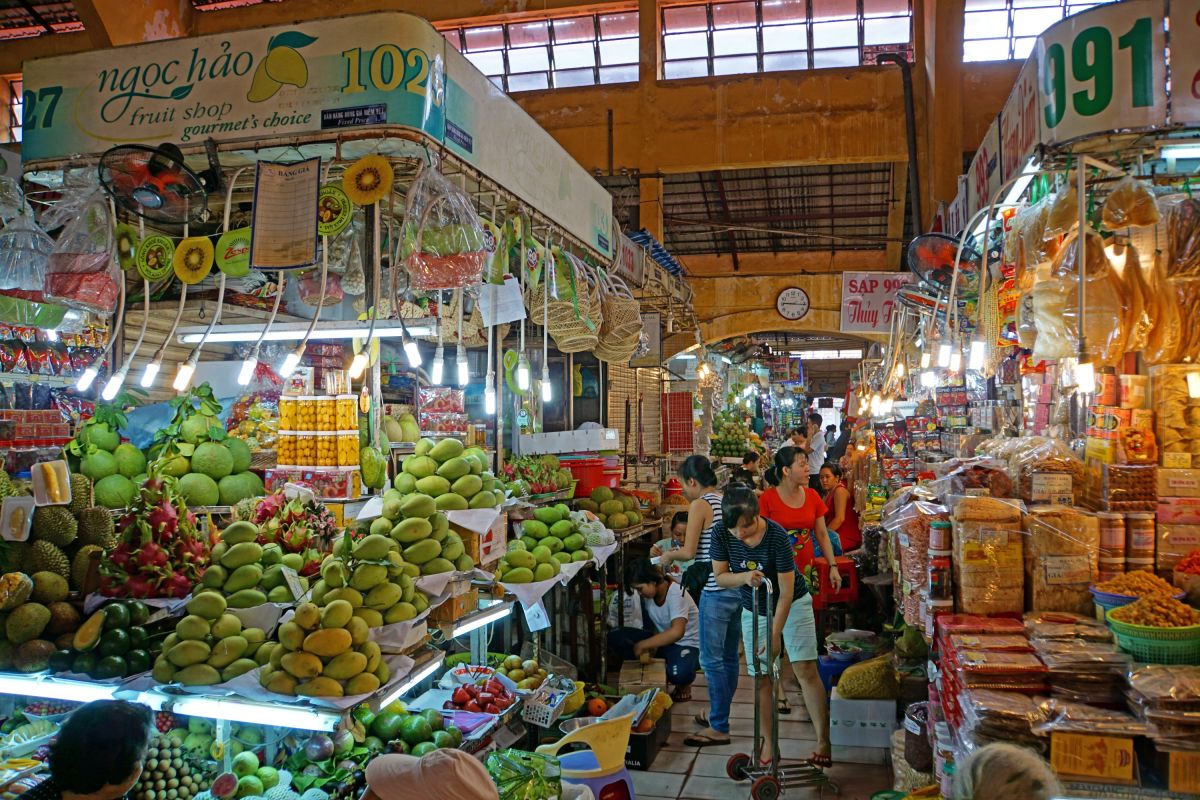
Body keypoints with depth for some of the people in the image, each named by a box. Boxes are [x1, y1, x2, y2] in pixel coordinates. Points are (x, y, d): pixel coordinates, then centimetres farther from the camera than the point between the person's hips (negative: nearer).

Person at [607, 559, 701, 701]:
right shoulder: (648, 593, -5)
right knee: (614, 637, -14)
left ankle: (683, 684, -2)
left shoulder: (676, 594, -26)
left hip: (686, 644, -6)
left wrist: (643, 645, -33)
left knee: (679, 674, -42)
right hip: (660, 638, 7)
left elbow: (677, 632, -39)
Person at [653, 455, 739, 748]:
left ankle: (719, 729, 5)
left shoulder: (700, 505, -12)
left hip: (716, 591, -9)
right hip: (738, 587, 9)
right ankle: (719, 714, 29)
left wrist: (668, 555, 5)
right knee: (729, 656, 16)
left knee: (712, 659, -1)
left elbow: (689, 551, -15)